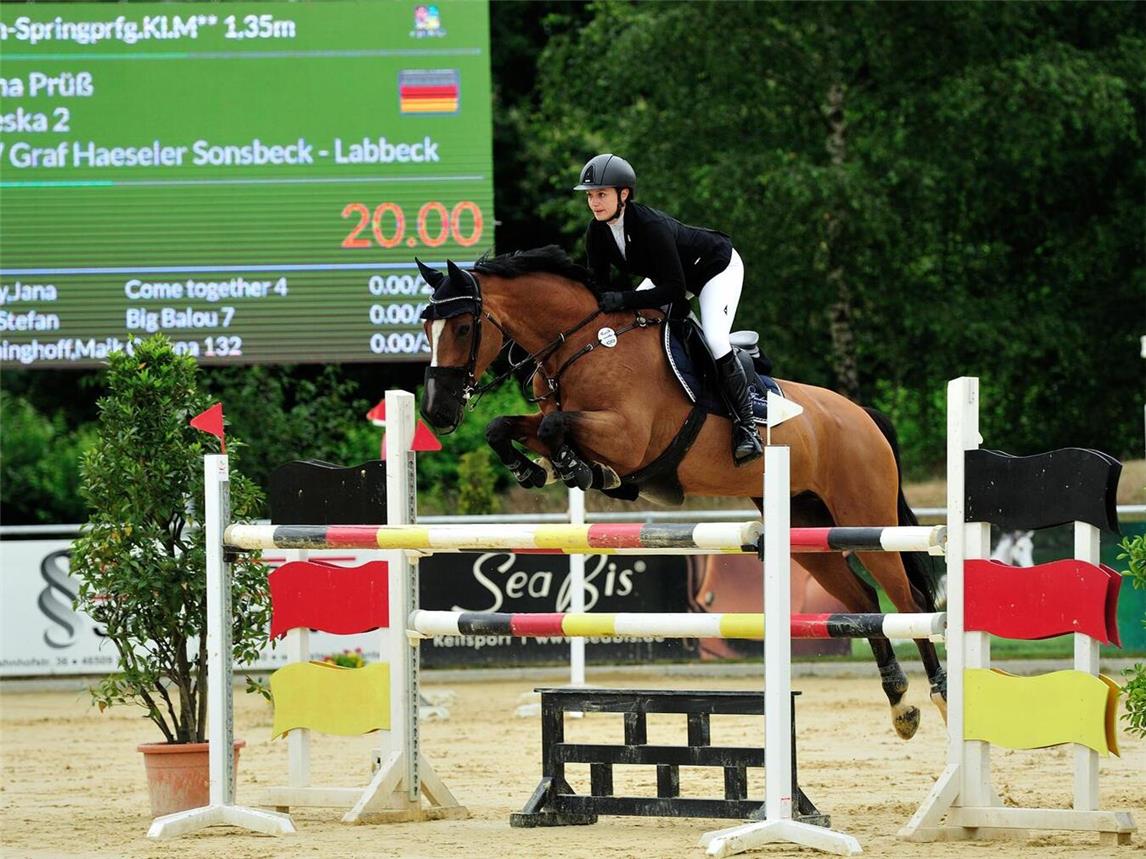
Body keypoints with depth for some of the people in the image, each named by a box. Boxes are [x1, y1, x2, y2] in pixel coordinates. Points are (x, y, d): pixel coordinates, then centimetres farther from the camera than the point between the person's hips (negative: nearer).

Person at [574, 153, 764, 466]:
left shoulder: (650, 226, -40)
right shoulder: (597, 233, -18)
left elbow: (674, 289, -40)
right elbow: (599, 287, -9)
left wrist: (623, 300, -47)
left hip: (717, 267, -8)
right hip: (670, 273, 8)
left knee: (715, 339, -26)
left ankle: (746, 425, -17)